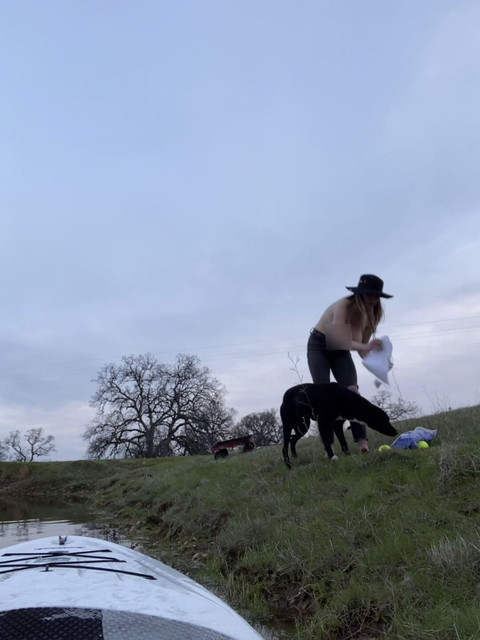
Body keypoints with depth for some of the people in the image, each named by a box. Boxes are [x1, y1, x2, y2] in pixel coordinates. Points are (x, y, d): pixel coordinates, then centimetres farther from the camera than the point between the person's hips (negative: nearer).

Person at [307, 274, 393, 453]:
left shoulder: (372, 314, -10)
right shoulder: (344, 306, -30)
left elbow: (362, 345, -7)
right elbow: (339, 339, -40)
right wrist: (364, 347, -53)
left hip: (341, 349, 5)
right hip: (319, 346, -5)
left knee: (352, 390, -15)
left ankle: (362, 441, -18)